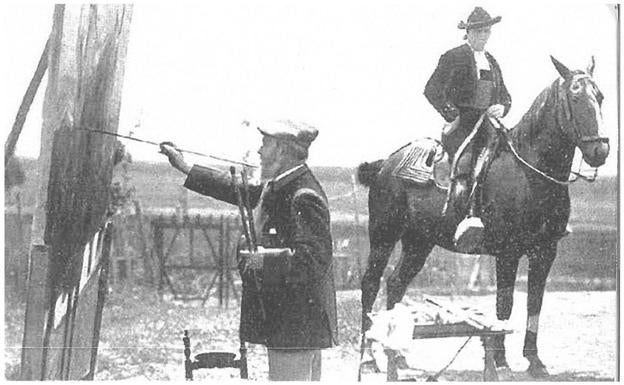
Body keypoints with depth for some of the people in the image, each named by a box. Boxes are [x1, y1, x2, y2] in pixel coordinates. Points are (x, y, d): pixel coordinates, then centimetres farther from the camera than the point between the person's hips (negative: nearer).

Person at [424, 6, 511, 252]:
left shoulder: (492, 63, 23)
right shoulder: (454, 57, 3)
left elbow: (505, 97, 27)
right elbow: (432, 90, -4)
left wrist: (501, 108, 3)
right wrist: (452, 115, -13)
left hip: (486, 124, 6)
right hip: (460, 125, -6)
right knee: (466, 162, -33)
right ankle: (470, 217, -43)